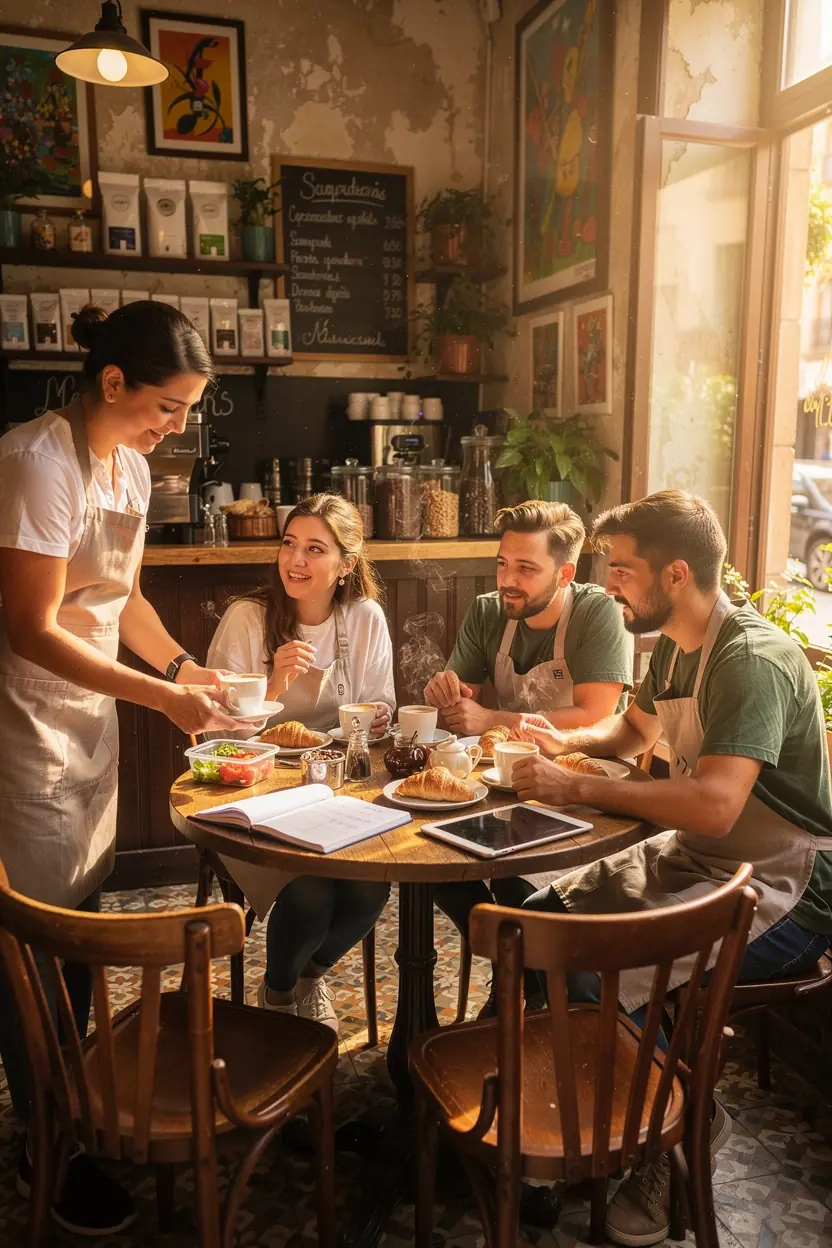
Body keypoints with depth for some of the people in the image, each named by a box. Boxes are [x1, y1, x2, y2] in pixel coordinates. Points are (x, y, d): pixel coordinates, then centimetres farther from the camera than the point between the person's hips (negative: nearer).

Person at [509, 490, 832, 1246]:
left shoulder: (752, 661, -24)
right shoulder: (676, 646, 5)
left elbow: (713, 805, -36)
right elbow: (635, 730, 24)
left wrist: (576, 789, -28)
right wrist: (567, 741, 4)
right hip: (695, 858, 9)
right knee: (538, 922, 1)